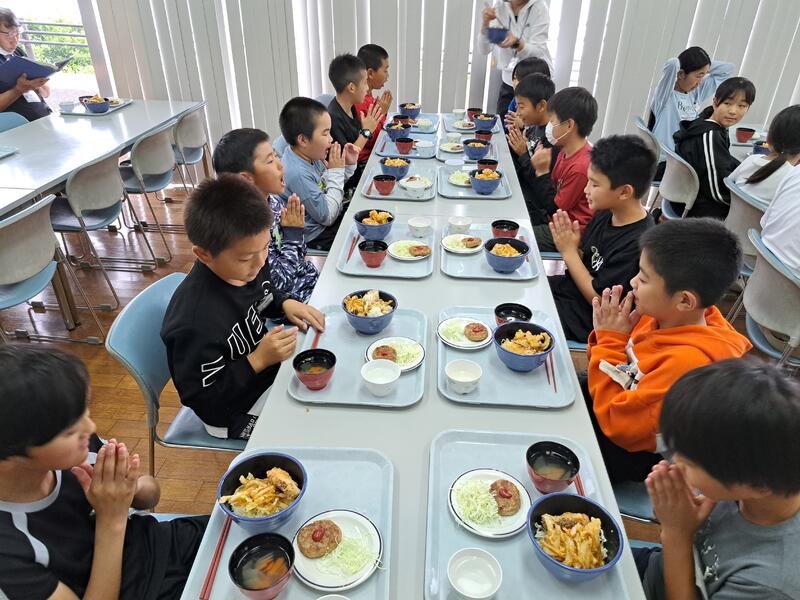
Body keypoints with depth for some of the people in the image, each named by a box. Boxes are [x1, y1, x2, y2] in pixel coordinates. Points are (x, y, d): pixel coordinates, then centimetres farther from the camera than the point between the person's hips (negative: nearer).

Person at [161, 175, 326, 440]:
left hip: (268, 364, 7)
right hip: (239, 413, -7)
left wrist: (285, 303, -10)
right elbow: (202, 400, -24)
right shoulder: (195, 323, -37)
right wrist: (258, 360, -31)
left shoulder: (249, 263, -14)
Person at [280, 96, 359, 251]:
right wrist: (336, 172, -20)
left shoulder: (310, 155, -5)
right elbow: (327, 217, -24)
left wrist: (348, 166, -5)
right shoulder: (297, 173, -30)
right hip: (318, 237, -8)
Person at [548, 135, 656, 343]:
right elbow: (582, 260, 6)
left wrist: (569, 252, -19)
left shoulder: (637, 244, -27)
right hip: (571, 286, 8)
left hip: (584, 319, -7)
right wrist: (570, 246, -15)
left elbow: (600, 299, -21)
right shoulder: (606, 215, -3)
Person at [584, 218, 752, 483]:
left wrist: (611, 341, -27)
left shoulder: (689, 362, -35)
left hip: (631, 449, -7)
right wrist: (610, 337, -19)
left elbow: (619, 424, -30)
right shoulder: (664, 317, -11)